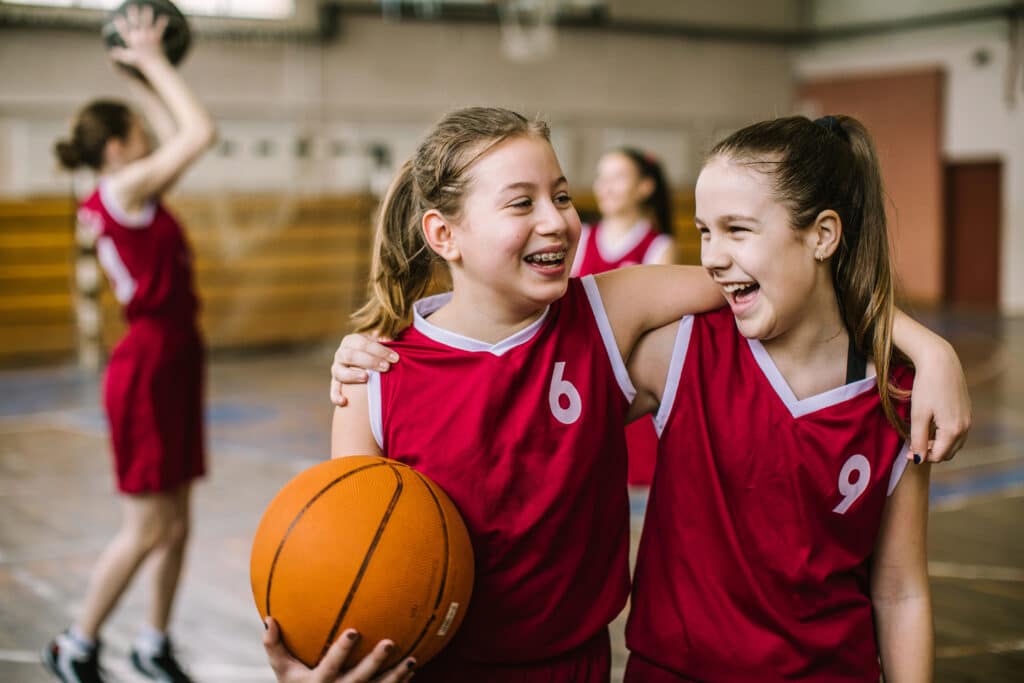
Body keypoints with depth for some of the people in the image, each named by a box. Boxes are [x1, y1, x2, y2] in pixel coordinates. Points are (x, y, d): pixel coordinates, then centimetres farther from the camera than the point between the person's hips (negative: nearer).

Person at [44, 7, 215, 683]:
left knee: (176, 523, 14)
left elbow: (181, 136, 23)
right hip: (149, 366, -9)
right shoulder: (121, 190, -13)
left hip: (174, 361, 9)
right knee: (146, 530, 0)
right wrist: (154, 61, -9)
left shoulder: (128, 197, 12)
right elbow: (202, 132, -18)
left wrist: (147, 73, 20)